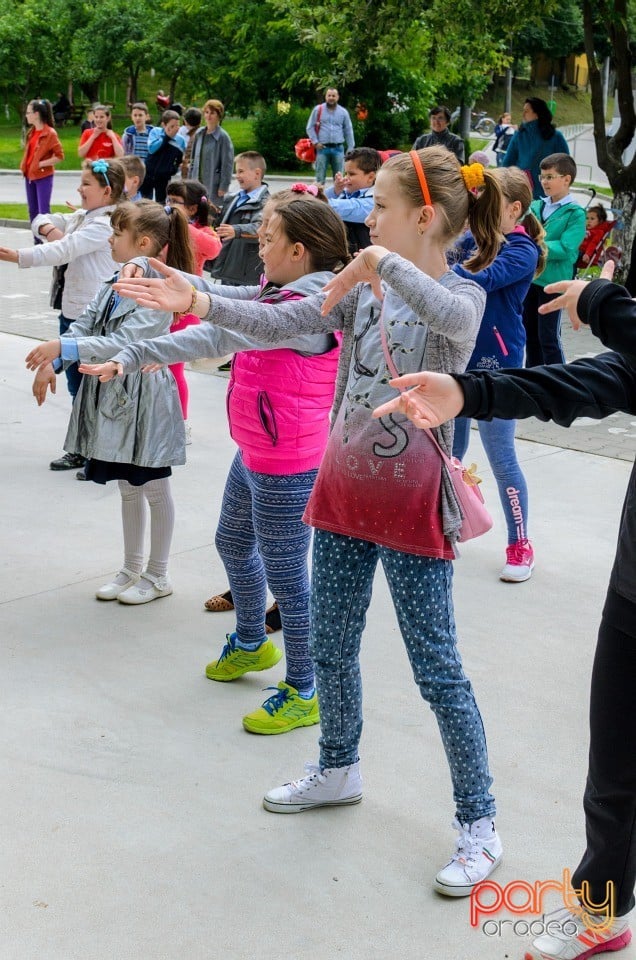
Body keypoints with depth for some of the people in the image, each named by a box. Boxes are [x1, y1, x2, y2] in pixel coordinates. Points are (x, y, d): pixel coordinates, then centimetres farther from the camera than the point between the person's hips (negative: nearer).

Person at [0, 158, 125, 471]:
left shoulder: (104, 225, -17)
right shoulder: (81, 218, 13)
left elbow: (63, 251, -25)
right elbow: (41, 220, 18)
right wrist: (49, 228, -6)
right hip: (71, 310, 10)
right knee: (76, 384, 16)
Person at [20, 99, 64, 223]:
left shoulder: (50, 133, -14)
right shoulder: (31, 132, 9)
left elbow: (60, 156, -15)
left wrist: (41, 164, -17)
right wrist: (24, 165, 6)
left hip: (43, 177, -8)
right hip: (29, 175, 8)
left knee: (43, 212, -8)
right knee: (32, 210, 12)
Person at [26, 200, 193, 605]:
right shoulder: (115, 285, 6)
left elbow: (122, 343, -27)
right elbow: (83, 327, 2)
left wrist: (61, 347, -33)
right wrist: (50, 364, -13)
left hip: (144, 401, -8)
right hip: (113, 397, 8)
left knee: (154, 489, 8)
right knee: (128, 488, 19)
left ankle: (158, 576, 22)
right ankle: (131, 569, 32)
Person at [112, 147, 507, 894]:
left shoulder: (462, 296, -11)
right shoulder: (362, 288, 5)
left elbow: (451, 316, -37)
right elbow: (281, 322, -6)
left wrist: (386, 262, -36)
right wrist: (198, 302, -18)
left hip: (412, 508, -6)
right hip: (344, 494, 7)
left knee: (437, 670, 0)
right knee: (329, 650, 18)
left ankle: (478, 824, 14)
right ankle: (339, 771, 42)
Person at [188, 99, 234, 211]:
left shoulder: (223, 137, -9)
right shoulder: (199, 134, 8)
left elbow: (227, 164, -9)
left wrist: (223, 187, -12)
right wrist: (190, 179, 13)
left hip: (214, 184, -5)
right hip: (198, 182, 5)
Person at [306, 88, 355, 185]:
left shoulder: (343, 112, 9)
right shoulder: (318, 110, 4)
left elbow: (348, 131, 12)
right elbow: (310, 127, 6)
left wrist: (350, 149, 6)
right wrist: (315, 142, -5)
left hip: (338, 148, 2)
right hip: (322, 148, -1)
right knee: (320, 177, 0)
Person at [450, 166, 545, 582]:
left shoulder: (522, 250, -13)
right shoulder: (474, 238, 5)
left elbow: (481, 279, -30)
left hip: (496, 362, -6)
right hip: (459, 354, 6)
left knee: (500, 455, -1)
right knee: (449, 446, 17)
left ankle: (520, 544, 11)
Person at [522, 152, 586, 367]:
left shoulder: (575, 213, -10)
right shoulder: (536, 206, 7)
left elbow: (566, 249, -19)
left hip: (553, 281, -6)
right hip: (529, 277, 6)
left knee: (549, 337, -3)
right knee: (530, 333, 16)